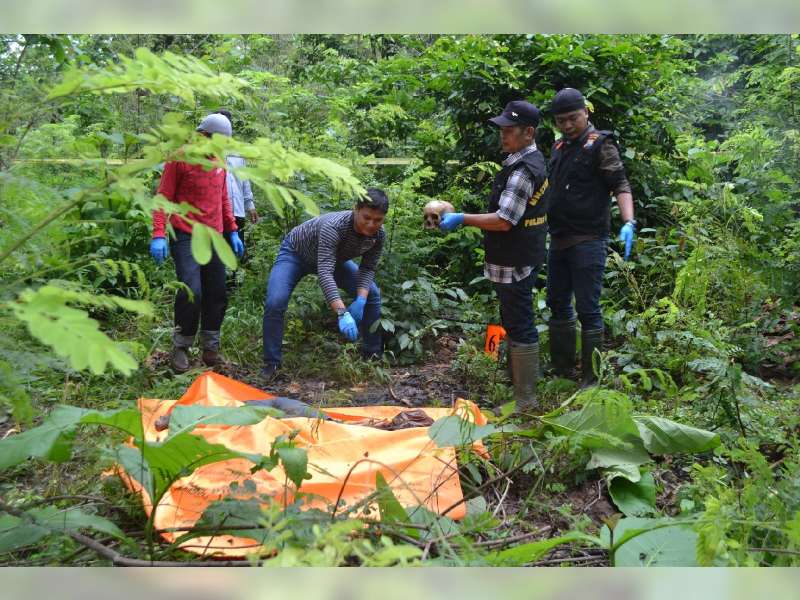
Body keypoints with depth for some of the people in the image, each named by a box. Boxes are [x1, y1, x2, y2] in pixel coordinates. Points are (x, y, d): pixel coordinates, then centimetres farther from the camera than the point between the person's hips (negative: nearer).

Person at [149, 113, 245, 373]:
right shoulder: (180, 159, -5)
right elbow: (163, 198, -8)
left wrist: (232, 231, 16)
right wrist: (159, 234, -17)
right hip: (186, 237, -6)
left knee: (217, 293, 5)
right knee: (191, 292, -14)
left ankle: (210, 347, 18)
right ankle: (181, 347, 4)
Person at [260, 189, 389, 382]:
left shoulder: (378, 235, -23)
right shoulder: (334, 226, -42)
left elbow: (368, 268, -12)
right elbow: (324, 272, -49)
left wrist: (361, 299, -31)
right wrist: (342, 313, -59)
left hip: (331, 256, 6)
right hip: (295, 253, -5)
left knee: (372, 294, -3)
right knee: (275, 303, -24)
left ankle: (373, 355, 10)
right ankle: (271, 363, -7)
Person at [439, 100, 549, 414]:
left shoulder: (523, 170, -20)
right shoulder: (527, 160, 13)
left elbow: (504, 220, -25)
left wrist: (462, 219, -18)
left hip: (515, 264, -11)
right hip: (514, 261, 11)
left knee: (520, 327, -3)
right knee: (514, 324, 18)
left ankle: (525, 400, 6)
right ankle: (517, 385, 31)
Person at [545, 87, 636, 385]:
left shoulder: (600, 145, -7)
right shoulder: (560, 146, 14)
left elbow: (621, 186, -13)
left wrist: (628, 222, -27)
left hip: (587, 240, -8)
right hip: (558, 239, 8)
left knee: (587, 308, -4)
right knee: (557, 304, 13)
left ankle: (591, 377, 5)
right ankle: (562, 368, 26)